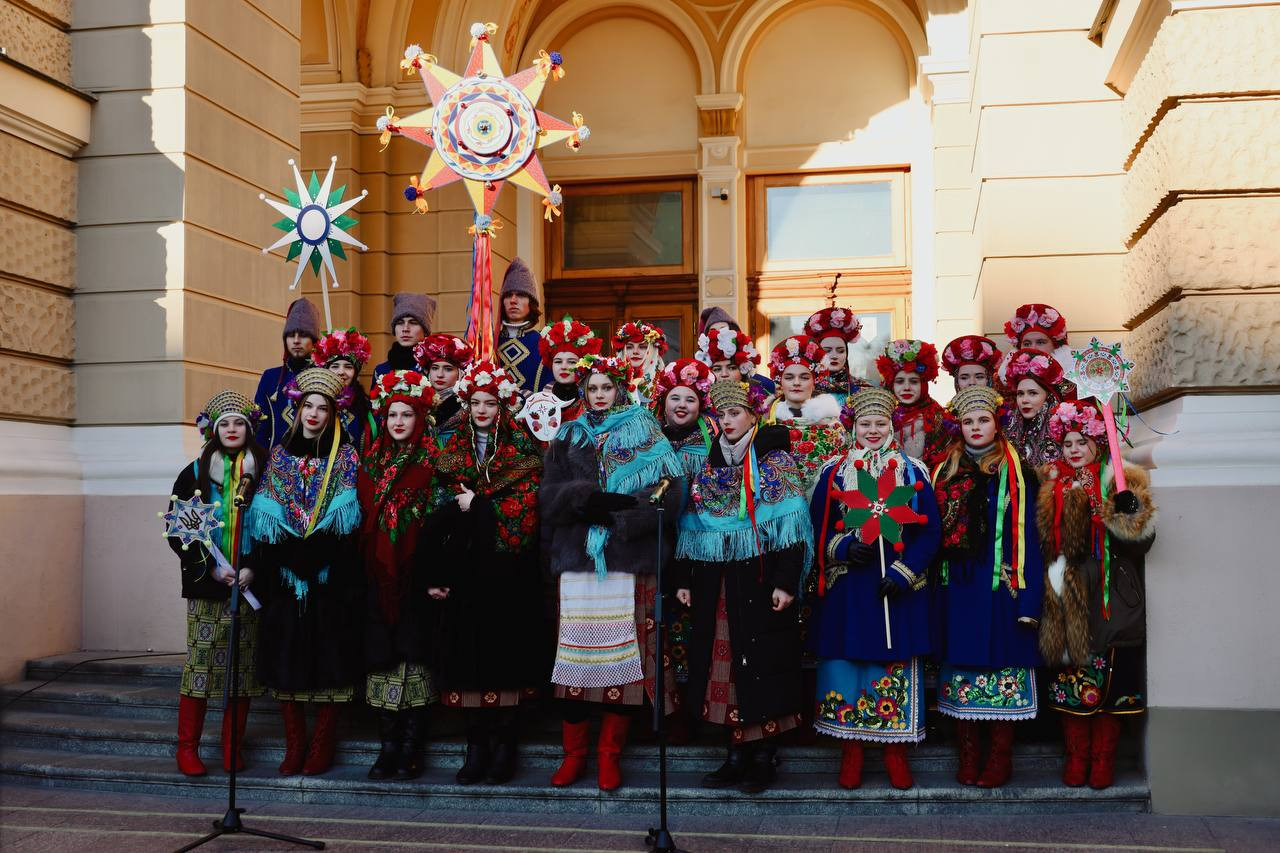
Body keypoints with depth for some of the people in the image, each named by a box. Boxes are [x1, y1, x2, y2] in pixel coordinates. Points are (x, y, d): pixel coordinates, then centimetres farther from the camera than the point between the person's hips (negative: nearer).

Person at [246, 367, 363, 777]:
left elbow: (346, 514, -4)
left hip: (332, 578, -2)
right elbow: (264, 512, 6)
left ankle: (323, 744, 9)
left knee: (329, 653, -1)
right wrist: (263, 563, -5)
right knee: (287, 650, 3)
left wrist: (316, 555, -14)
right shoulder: (280, 454, 11)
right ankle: (294, 744, 12)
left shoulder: (345, 458, 3)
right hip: (284, 574, 3)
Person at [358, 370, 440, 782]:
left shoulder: (432, 462, 1)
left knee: (414, 650, -4)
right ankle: (389, 744, 10)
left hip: (415, 574, -4)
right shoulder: (372, 461, 13)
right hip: (379, 574, 4)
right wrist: (365, 566, 3)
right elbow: (363, 517, 13)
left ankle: (412, 747, 4)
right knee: (382, 652, 3)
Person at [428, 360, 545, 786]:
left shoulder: (522, 451, 3)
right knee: (468, 653, 2)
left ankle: (504, 745, 7)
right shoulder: (452, 451, 12)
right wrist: (435, 572, -1)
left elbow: (525, 508, -8)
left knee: (504, 651, -2)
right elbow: (440, 512, 6)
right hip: (462, 569, 3)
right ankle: (476, 745, 10)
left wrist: (477, 504, -9)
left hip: (506, 570, -3)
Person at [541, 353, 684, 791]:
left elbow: (667, 493, -3)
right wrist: (588, 496, -12)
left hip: (631, 558, -2)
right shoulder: (568, 438, 16)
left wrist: (617, 506, -13)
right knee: (575, 650, -1)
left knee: (623, 651, -3)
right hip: (578, 557, 2)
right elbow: (550, 492, 4)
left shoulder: (646, 435, 9)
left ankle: (610, 755, 9)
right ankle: (573, 753, 12)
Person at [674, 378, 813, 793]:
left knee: (763, 662, -2)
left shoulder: (776, 461, -1)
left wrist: (785, 582, -15)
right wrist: (684, 579, 10)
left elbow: (792, 525, -8)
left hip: (761, 579, -4)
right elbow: (691, 527, 15)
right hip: (717, 582, 5)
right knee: (726, 664, 5)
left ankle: (764, 755, 9)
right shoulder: (707, 467, 13)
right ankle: (738, 753, 15)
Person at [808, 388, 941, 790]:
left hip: (899, 587, 0)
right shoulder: (833, 472, 7)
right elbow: (818, 529, 6)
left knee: (896, 664, 2)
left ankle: (896, 752, 15)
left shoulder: (913, 471, 6)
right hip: (847, 587, 0)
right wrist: (845, 548, -13)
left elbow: (929, 531, 3)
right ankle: (851, 751, 15)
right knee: (847, 664, 2)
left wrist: (904, 572, -9)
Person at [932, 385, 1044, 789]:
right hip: (957, 588, 3)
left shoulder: (1015, 472, 1)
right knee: (961, 665, 5)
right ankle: (967, 758, 15)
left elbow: (1027, 538, -3)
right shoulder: (945, 472, 11)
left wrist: (1028, 597, -10)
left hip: (1000, 586, -3)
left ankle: (1000, 759, 12)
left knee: (1002, 664, 1)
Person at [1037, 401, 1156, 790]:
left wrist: (1126, 515, -24)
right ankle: (1076, 758, 15)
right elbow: (1043, 539, 15)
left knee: (1109, 682, 1)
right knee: (1069, 683, 5)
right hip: (1067, 599, 3)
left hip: (1111, 601, -3)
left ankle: (1103, 761, 13)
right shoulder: (1052, 485, 12)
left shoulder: (1122, 481, 1)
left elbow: (1142, 539, -7)